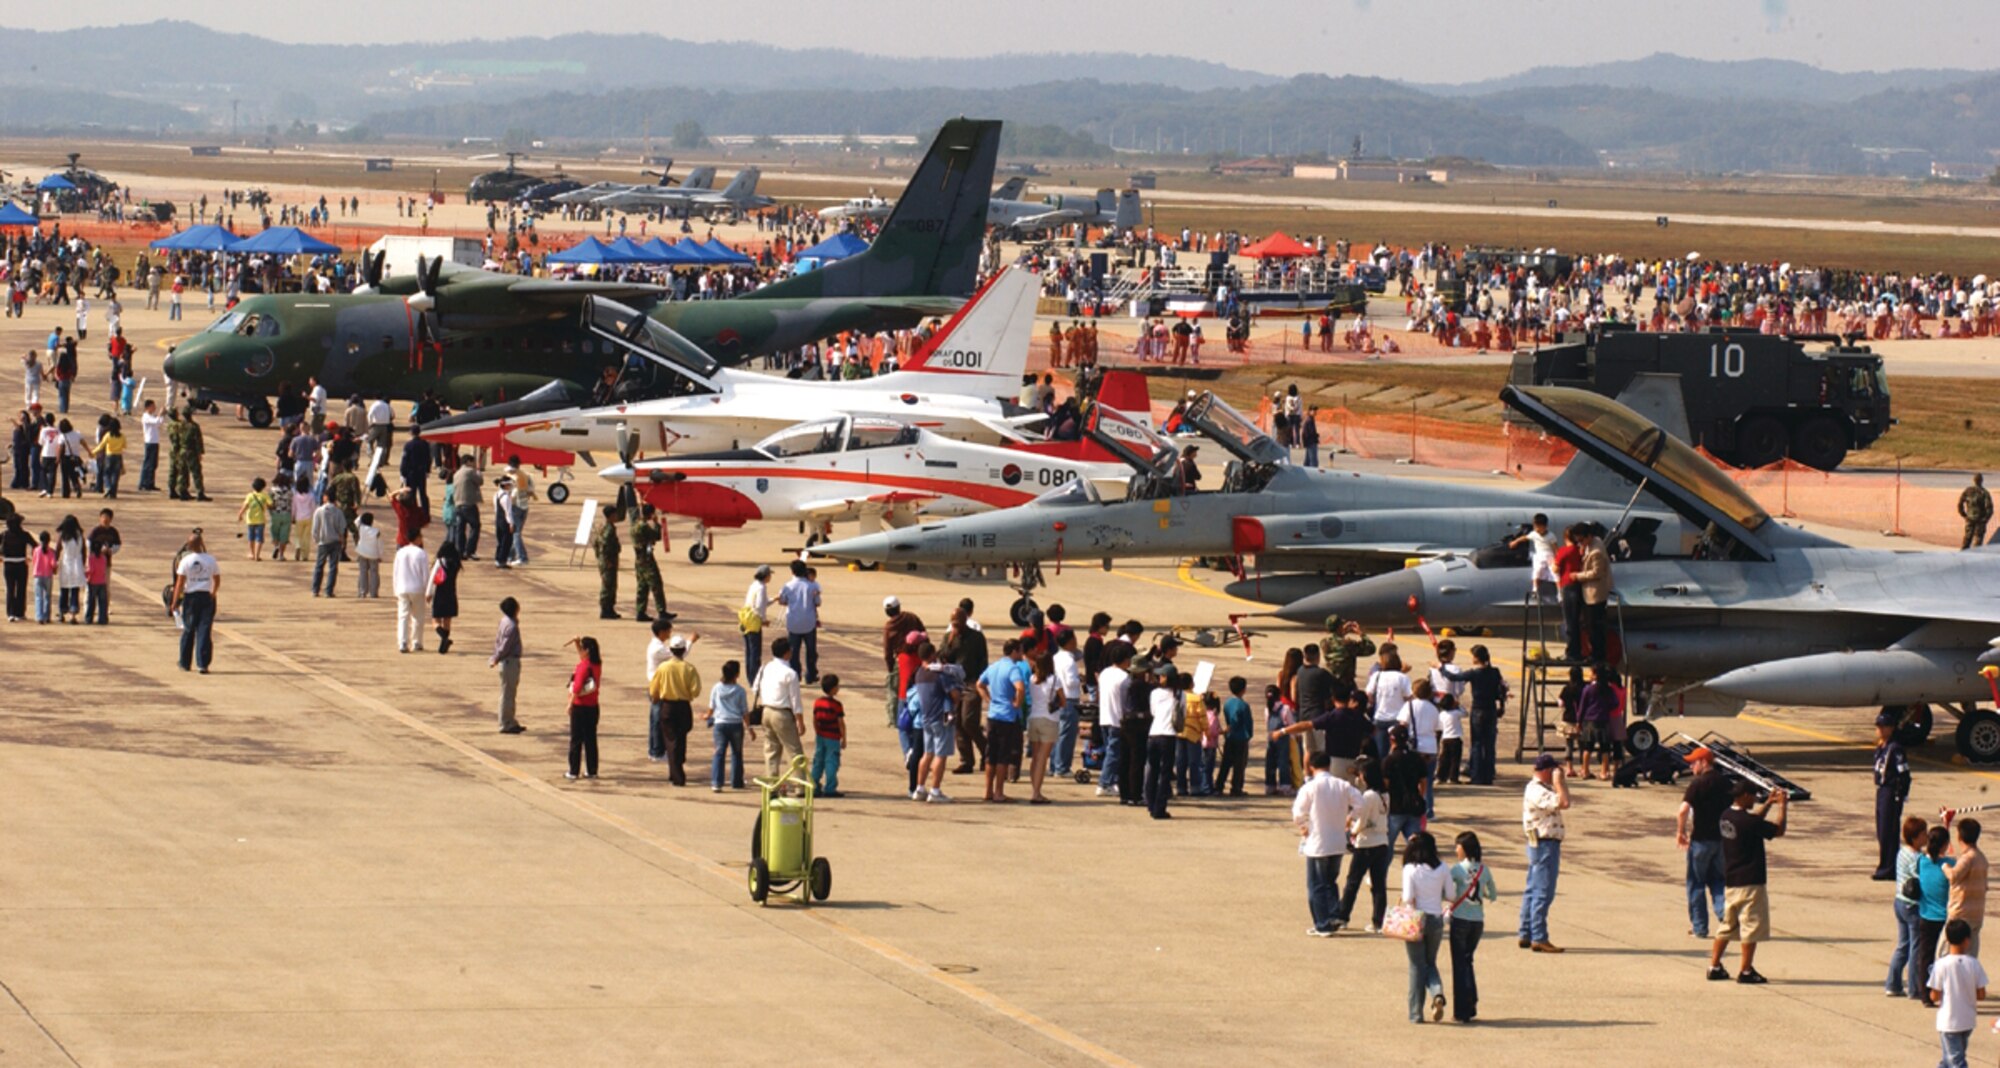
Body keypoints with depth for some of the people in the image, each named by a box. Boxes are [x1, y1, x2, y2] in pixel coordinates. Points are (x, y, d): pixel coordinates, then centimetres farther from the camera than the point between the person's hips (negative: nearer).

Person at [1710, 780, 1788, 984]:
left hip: (1730, 881, 8)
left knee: (1728, 925, 16)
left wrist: (1769, 804, 23)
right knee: (1752, 926, 0)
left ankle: (1714, 966, 16)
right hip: (1750, 882, -8)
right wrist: (1782, 806, -2)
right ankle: (1746, 971, 2)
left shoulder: (1727, 817, 5)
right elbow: (1779, 830, -14)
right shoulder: (1748, 821, -21)